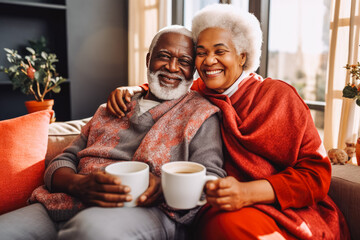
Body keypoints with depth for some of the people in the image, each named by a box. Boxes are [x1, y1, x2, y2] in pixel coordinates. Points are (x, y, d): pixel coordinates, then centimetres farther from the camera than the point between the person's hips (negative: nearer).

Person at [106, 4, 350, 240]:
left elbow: (316, 173, -7)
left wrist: (247, 193, -23)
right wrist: (130, 93, 5)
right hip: (222, 210, 6)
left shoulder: (277, 94, -2)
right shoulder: (198, 93, 9)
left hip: (286, 210, -5)